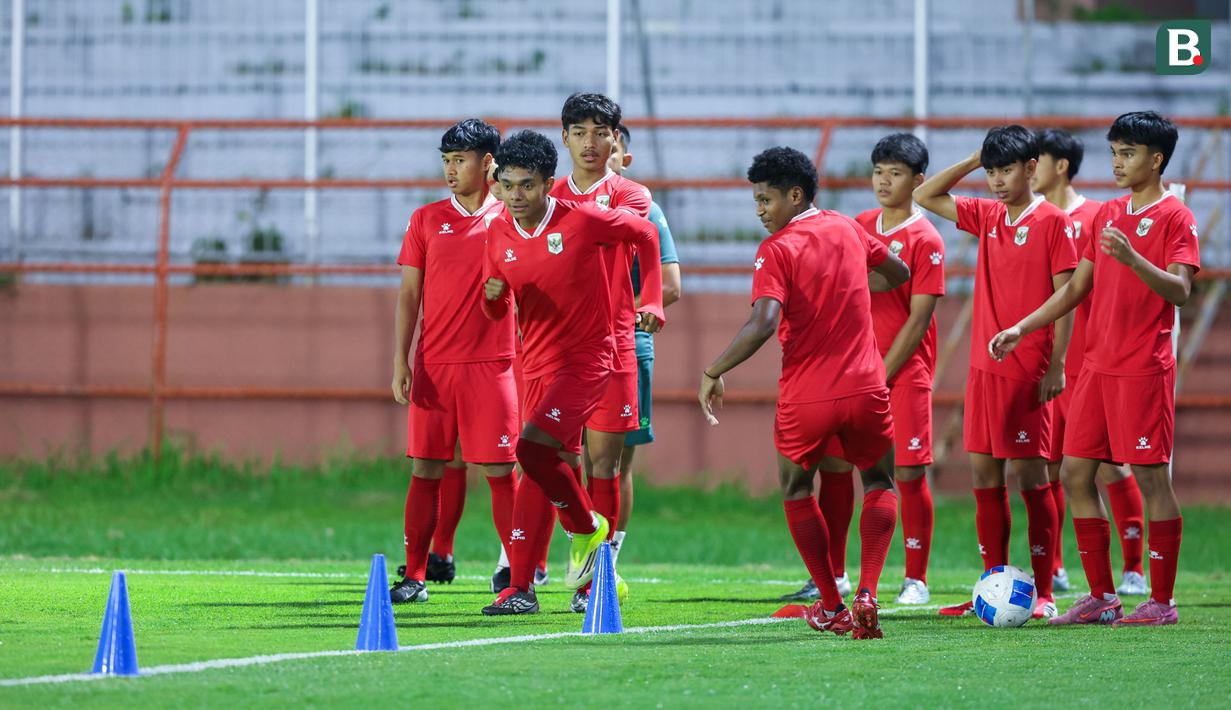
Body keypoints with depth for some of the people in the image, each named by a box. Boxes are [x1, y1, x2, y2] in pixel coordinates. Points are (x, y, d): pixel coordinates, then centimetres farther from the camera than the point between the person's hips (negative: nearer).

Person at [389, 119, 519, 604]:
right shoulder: (426, 219, 9)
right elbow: (409, 295, 7)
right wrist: (400, 360, -1)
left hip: (492, 363, -2)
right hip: (433, 364, 2)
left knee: (499, 471, -5)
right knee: (426, 468, 2)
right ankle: (414, 577, 9)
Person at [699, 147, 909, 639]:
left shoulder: (777, 249, -10)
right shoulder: (848, 229, 7)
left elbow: (762, 324, -23)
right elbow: (899, 274, 25)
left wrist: (713, 372, -16)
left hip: (806, 396, -3)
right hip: (865, 386, 4)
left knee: (796, 491, 20)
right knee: (880, 484, 22)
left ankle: (831, 608, 16)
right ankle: (867, 594, 0)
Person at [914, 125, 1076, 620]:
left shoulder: (1052, 222, -6)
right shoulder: (987, 217, 12)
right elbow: (926, 196, 20)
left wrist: (1057, 364, -14)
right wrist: (974, 161, 9)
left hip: (1028, 370, -6)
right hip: (984, 368, 6)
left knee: (1030, 475, -5)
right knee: (984, 475, 6)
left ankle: (1043, 592, -1)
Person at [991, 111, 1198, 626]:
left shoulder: (1174, 217, -6)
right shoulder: (1107, 215, 15)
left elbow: (1180, 291, -18)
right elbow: (1077, 288, 21)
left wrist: (1132, 258, -33)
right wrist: (1022, 329, 15)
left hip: (1145, 370, -8)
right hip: (1097, 366, 8)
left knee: (1151, 477, -5)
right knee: (1075, 474, 5)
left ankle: (1162, 601, 2)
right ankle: (1102, 597, 11)